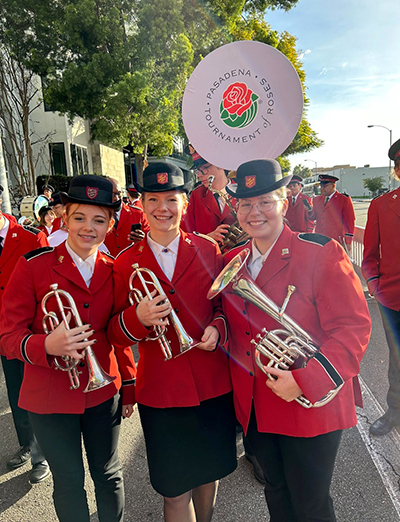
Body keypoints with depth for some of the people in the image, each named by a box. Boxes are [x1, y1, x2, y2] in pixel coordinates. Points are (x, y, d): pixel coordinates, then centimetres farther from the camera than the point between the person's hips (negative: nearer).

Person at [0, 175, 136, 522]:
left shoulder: (113, 271, -2)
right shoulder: (33, 266, -12)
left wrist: (129, 385, 9)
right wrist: (47, 345, -31)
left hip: (103, 392, 3)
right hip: (50, 398, -2)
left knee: (109, 474, 19)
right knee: (69, 482, 15)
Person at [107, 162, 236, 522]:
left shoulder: (207, 249, -3)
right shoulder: (126, 262, -4)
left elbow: (226, 303, 7)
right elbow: (115, 335, -2)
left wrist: (218, 327, -14)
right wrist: (137, 318, -23)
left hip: (213, 384, 2)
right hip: (160, 389, -1)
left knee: (209, 472, 22)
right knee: (175, 489, 11)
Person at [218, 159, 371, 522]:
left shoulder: (321, 253, -15)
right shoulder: (231, 261, 2)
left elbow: (353, 327, -18)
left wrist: (306, 380, -26)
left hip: (310, 407, -5)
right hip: (254, 408, 5)